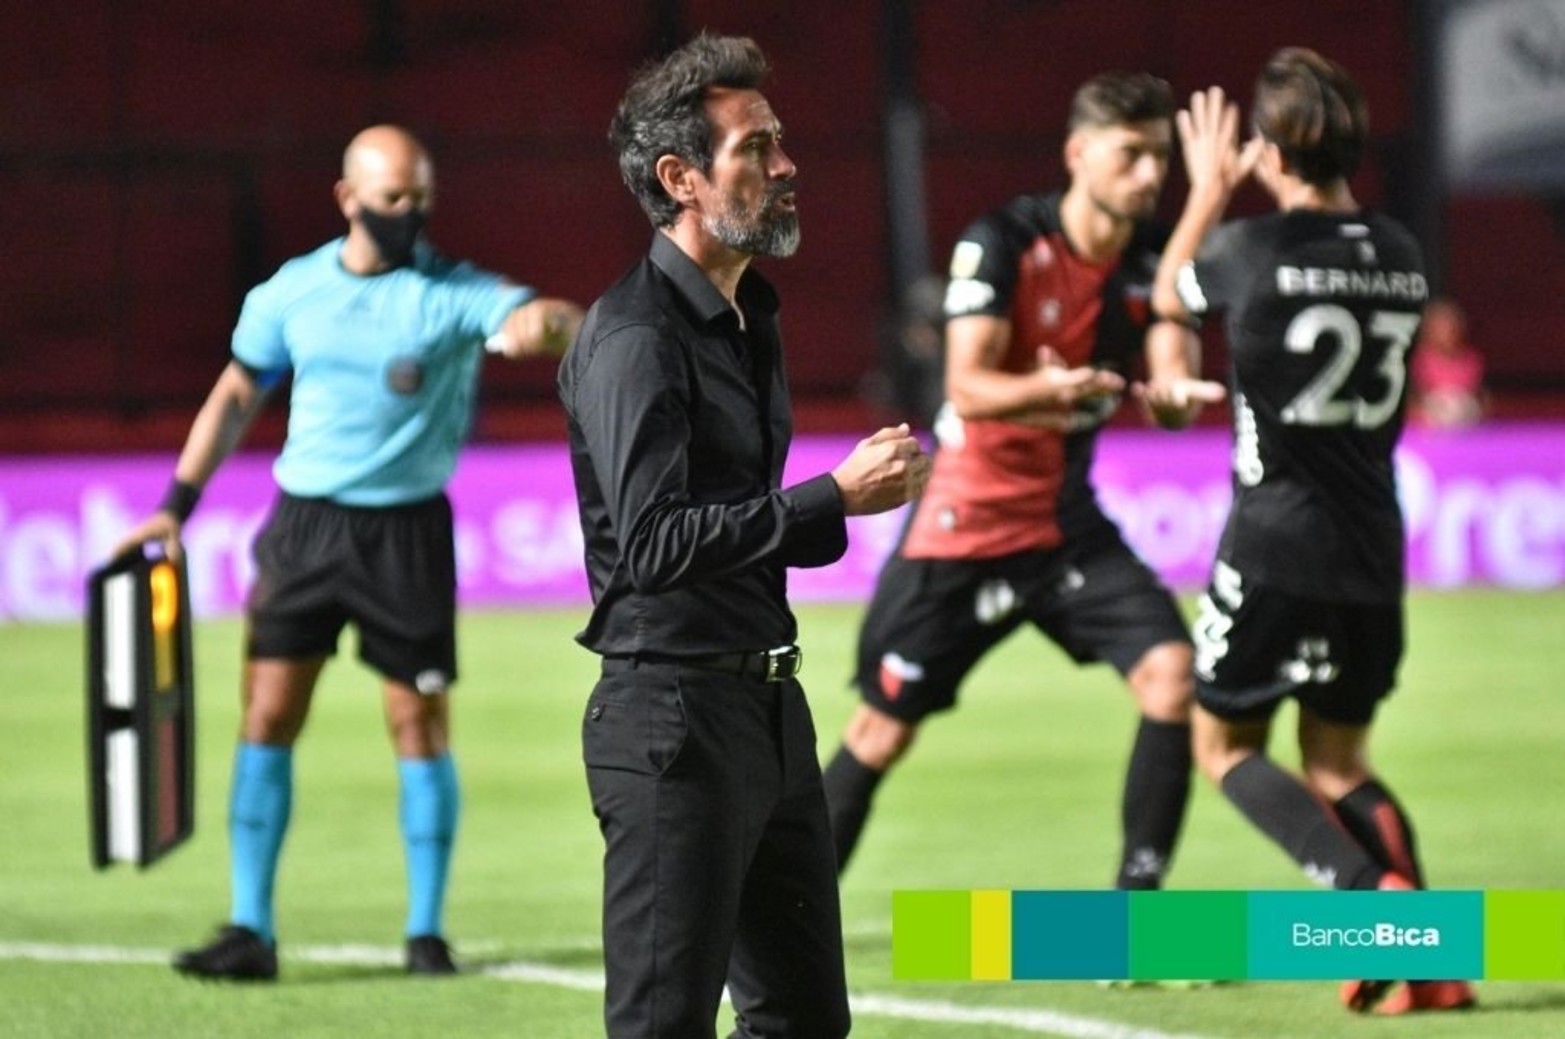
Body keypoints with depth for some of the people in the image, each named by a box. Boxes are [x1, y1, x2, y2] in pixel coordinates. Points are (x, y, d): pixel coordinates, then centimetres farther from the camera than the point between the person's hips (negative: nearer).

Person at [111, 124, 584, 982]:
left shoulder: (455, 294, -8)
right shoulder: (289, 294, 3)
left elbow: (548, 320, -26)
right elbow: (236, 396, 15)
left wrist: (546, 324, -51)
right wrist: (177, 505, 11)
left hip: (408, 532, -2)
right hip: (305, 522, 2)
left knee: (420, 725, 0)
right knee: (267, 716, -3)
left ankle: (426, 930, 12)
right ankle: (251, 931, 0)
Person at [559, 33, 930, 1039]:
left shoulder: (749, 316, 16)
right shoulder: (636, 336, -14)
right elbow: (655, 542, -24)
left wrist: (853, 489, 6)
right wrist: (833, 498, -22)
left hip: (768, 702, 10)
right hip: (672, 715, -10)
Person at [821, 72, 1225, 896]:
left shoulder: (1153, 263, -3)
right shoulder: (1003, 242, -16)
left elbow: (1171, 374, -15)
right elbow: (968, 388, -25)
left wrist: (1177, 394, -40)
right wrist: (1046, 388, -46)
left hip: (1066, 520, 4)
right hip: (964, 520, -4)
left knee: (1171, 672, -16)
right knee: (884, 729, 3)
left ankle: (1136, 899, -8)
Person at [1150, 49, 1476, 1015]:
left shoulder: (1251, 250, -12)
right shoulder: (1400, 254, 3)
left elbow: (1170, 294, 11)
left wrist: (1210, 189, 26)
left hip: (1274, 546, -5)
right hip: (1372, 551, 5)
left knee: (1228, 747, 11)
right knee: (1339, 761, 18)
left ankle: (1372, 893, -13)